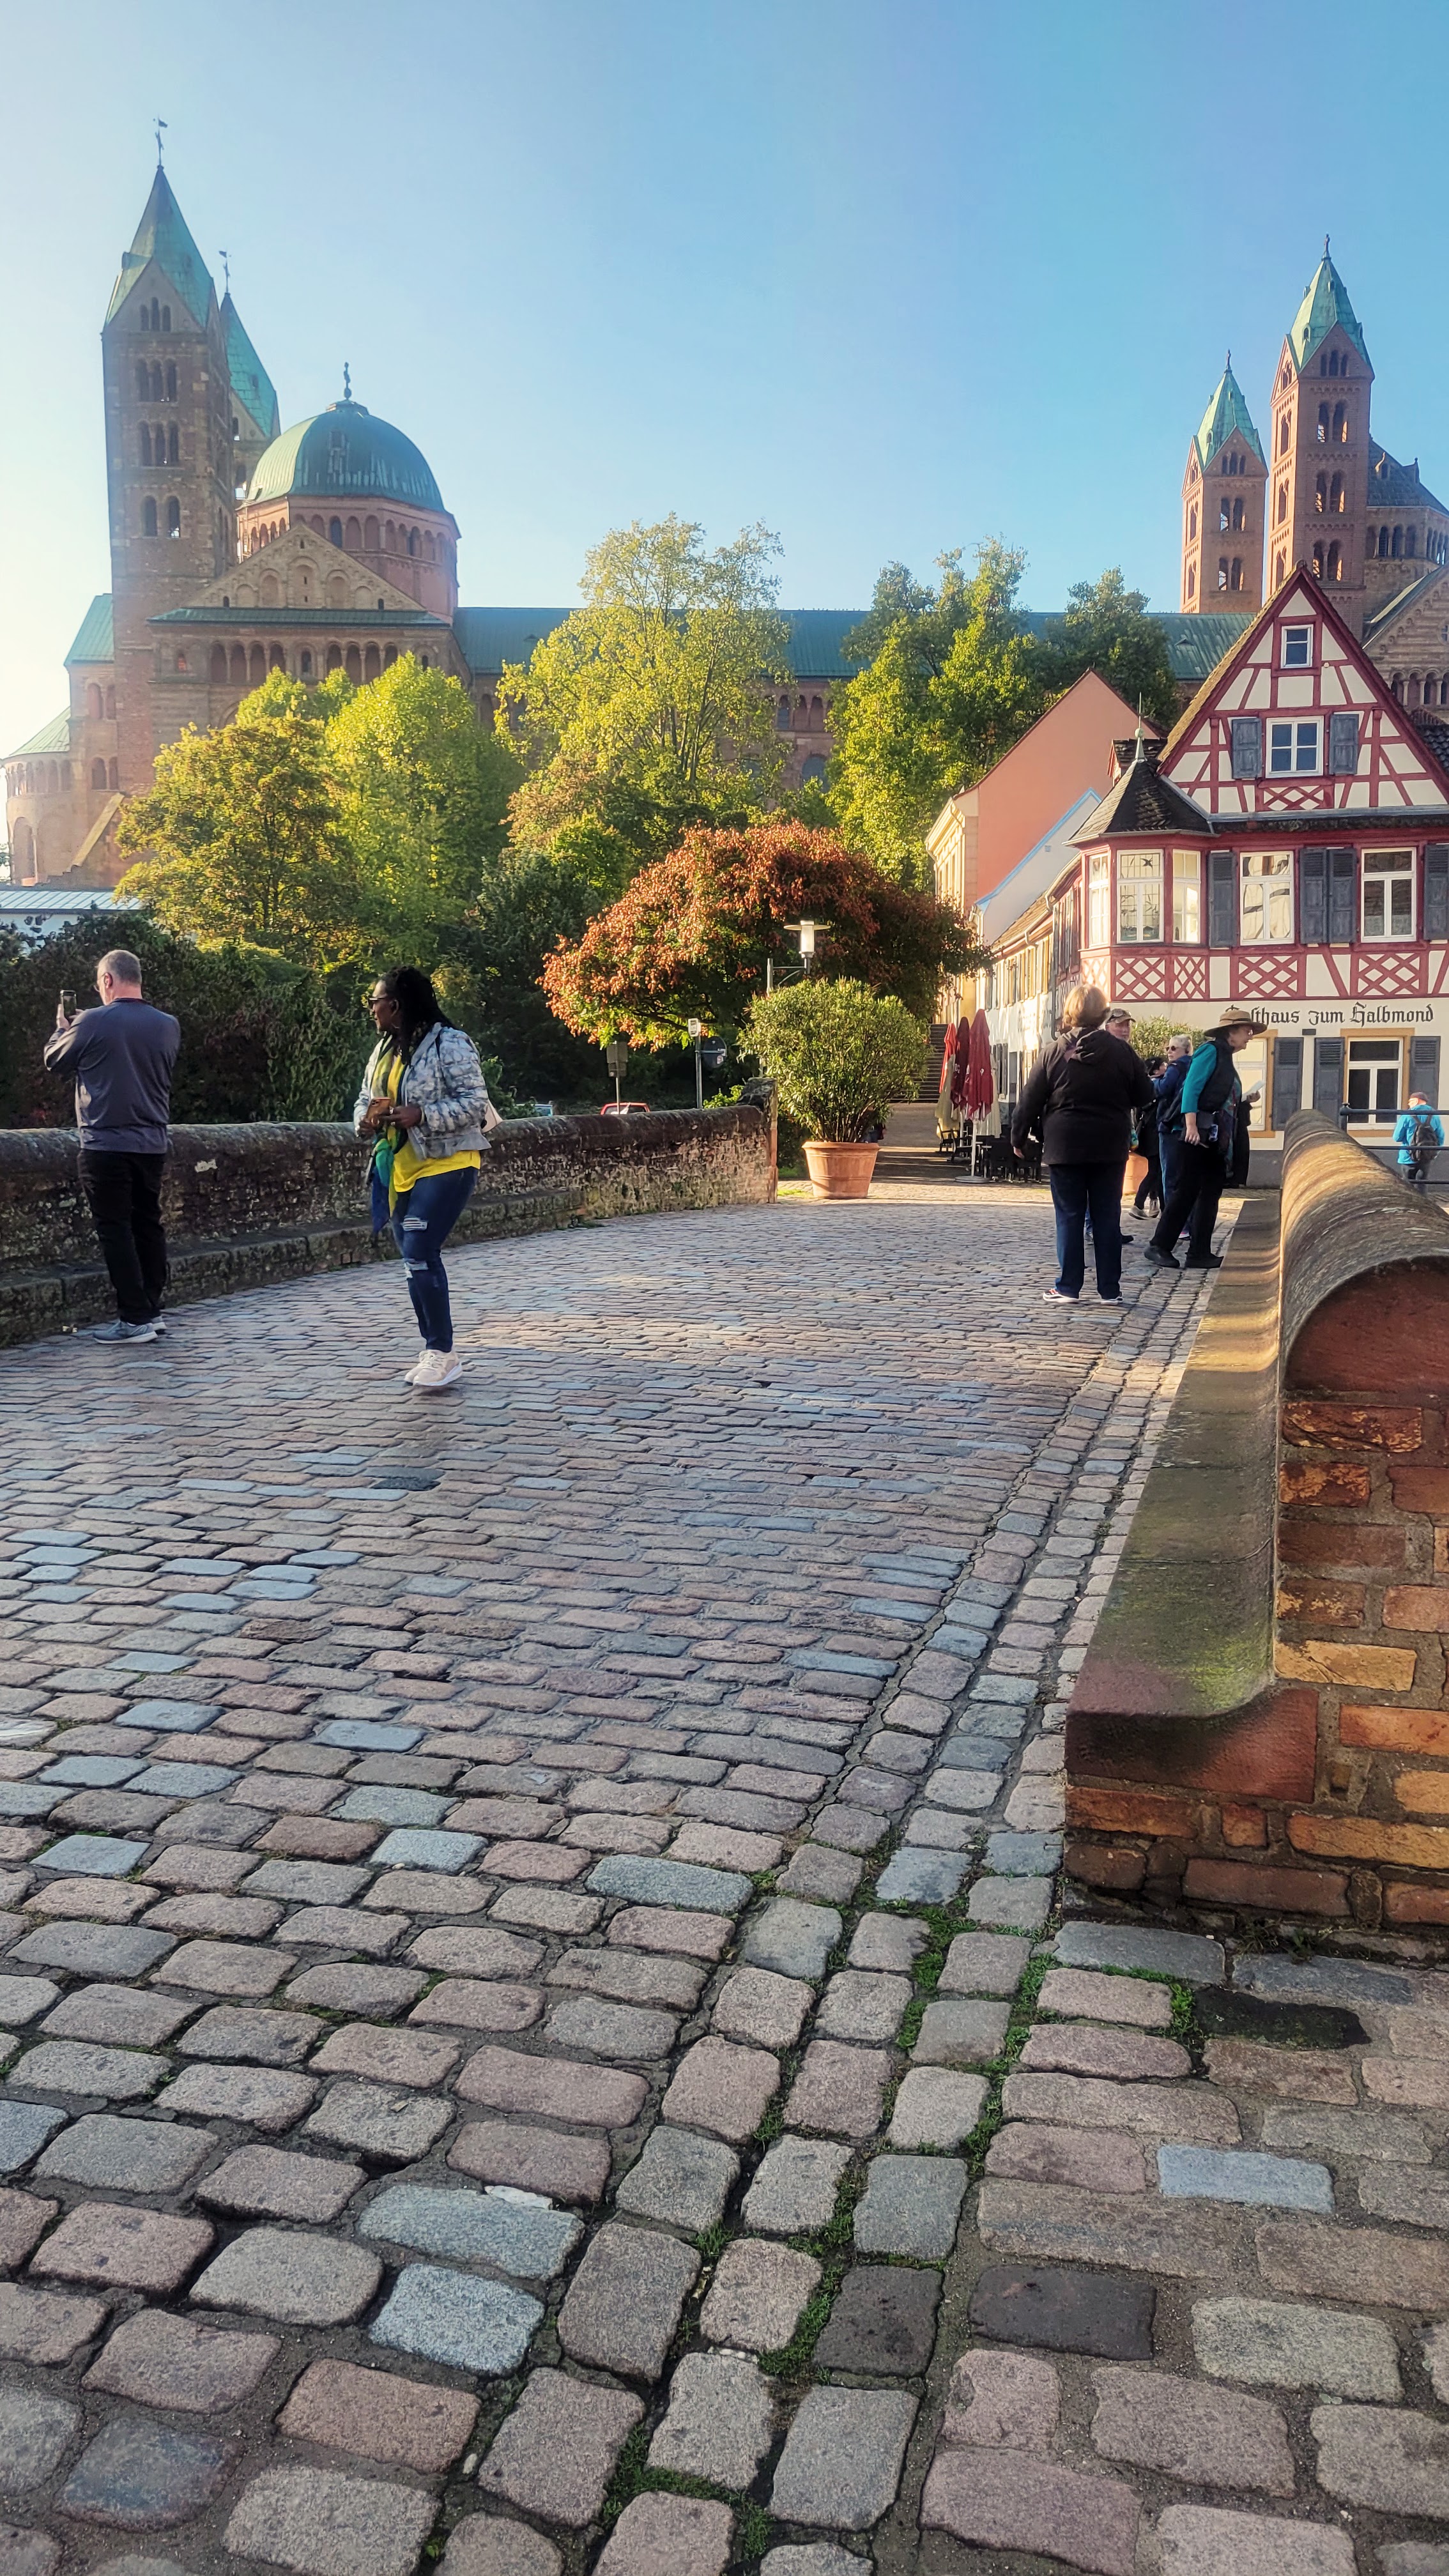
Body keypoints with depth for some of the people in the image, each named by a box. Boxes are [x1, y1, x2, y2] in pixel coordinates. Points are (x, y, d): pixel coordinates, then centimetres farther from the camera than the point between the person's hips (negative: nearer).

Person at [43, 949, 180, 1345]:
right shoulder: (168, 1026, 3)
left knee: (115, 1230, -1)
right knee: (148, 1225, 13)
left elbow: (54, 1061, 3)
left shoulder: (91, 1023, -11)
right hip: (152, 1143, 5)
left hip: (106, 1145, -5)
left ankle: (135, 1319, -2)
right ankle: (152, 1311, 17)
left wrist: (61, 1027, 23)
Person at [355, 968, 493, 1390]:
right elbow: (365, 1098, 21)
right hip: (401, 1168, 9)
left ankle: (442, 1353, -9)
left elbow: (475, 1101, -15)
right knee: (414, 1259, 10)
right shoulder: (384, 1048, 14)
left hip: (445, 1165, -8)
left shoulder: (449, 1044, -11)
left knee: (420, 1254, -17)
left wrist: (422, 1115, -25)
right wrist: (365, 1118, -3)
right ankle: (434, 1353, 19)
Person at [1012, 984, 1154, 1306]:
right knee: (1108, 1218, 7)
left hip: (1065, 1148, -1)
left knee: (1069, 1218, 5)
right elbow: (1144, 1096, 6)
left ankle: (1068, 1288, 6)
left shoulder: (1053, 1054, -4)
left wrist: (1019, 1138, 12)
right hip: (1110, 1149, 1)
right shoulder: (1122, 1052, -2)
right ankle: (1110, 1290, 9)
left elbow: (1030, 1101, 0)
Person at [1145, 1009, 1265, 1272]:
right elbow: (1191, 1087, -16)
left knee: (1210, 1196, 7)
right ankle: (1159, 1247, -4)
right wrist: (1191, 1124, -23)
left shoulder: (1226, 1059, 22)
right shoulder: (1211, 1050, -5)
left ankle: (1200, 1254, 9)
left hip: (1218, 1140, 10)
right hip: (1200, 1135, -10)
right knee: (1185, 1191, -9)